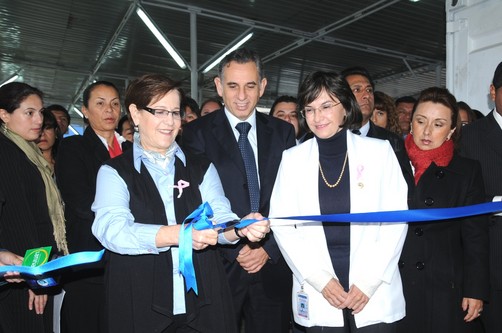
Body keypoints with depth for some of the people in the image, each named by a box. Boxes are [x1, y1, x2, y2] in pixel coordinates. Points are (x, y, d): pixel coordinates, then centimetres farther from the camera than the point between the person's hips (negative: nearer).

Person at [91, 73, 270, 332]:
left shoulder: (201, 169, 10)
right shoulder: (114, 172, 1)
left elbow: (219, 216, -1)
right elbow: (111, 229, -15)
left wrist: (241, 227, -24)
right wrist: (179, 234, -30)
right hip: (140, 306, -2)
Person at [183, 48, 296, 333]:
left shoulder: (283, 132, 5)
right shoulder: (198, 133, -3)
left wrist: (269, 249, -4)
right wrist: (236, 250, -9)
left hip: (272, 264, 3)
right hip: (221, 264, -2)